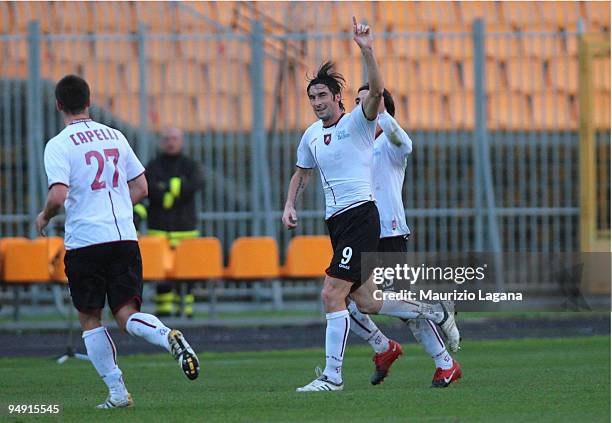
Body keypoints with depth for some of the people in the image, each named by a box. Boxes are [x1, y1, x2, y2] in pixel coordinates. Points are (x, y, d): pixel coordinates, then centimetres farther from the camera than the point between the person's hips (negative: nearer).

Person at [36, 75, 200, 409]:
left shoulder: (58, 145, -5)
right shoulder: (115, 137, 12)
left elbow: (58, 195, -17)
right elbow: (140, 187, 14)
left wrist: (44, 217, 3)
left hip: (84, 241, -4)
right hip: (125, 237, 4)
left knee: (90, 319, 9)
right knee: (127, 315, 2)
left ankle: (117, 391, 3)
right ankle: (169, 338, -29)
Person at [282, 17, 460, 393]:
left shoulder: (357, 122, -6)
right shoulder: (311, 136, 14)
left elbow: (377, 92, -25)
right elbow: (303, 172, 30)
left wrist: (367, 50, -34)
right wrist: (290, 205, 15)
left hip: (361, 217, -8)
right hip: (336, 222, 8)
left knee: (332, 294, -14)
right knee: (365, 301, 8)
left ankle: (332, 375, -9)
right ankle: (435, 312, 27)